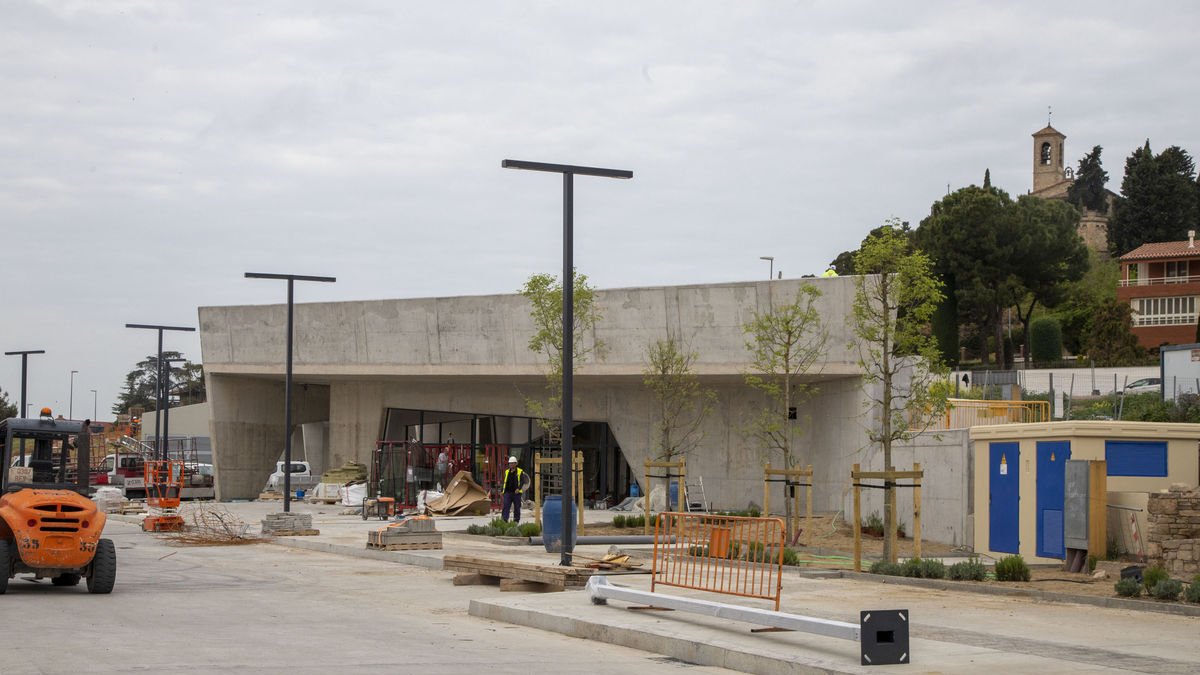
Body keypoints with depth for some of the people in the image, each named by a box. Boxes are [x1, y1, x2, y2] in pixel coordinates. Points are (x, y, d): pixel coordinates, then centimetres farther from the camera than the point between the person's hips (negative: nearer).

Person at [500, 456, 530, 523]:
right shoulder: (507, 472, 13)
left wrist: (518, 488, -21)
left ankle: (516, 520, 16)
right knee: (505, 506, -10)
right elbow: (504, 482, 18)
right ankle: (504, 519, -15)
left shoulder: (520, 472, 1)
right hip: (507, 492, 2)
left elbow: (522, 481, -6)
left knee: (517, 507, 5)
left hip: (516, 492, -2)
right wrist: (502, 491, 12)